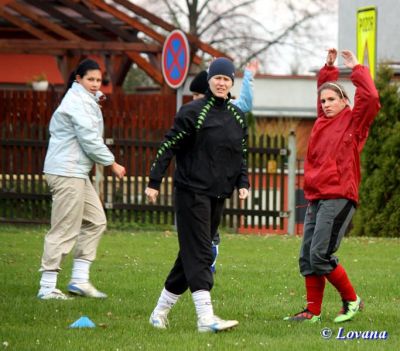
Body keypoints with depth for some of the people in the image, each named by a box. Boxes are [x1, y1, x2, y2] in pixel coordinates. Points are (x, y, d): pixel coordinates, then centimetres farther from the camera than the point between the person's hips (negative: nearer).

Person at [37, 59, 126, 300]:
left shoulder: (85, 100, 19)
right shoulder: (79, 103, -13)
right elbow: (90, 139, -16)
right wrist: (112, 164, -8)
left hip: (78, 173, 11)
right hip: (67, 172, -11)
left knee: (96, 221, 11)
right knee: (65, 230, -8)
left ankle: (80, 279, 11)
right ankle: (48, 287, -6)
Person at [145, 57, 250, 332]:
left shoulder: (238, 116, 12)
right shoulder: (193, 112, -8)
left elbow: (241, 154, 21)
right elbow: (169, 146, -8)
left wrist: (243, 183, 7)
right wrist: (155, 182, -11)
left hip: (218, 195, 7)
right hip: (192, 192, -7)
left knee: (192, 254, 10)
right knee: (198, 253, -12)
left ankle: (160, 312, 20)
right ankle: (206, 317, -20)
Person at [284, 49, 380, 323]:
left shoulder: (353, 121, 0)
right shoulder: (324, 121, 18)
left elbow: (370, 98, -15)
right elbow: (322, 89, 34)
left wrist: (356, 68, -6)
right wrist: (329, 67, 24)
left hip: (339, 197, -8)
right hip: (316, 197, 8)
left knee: (320, 255, -15)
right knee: (307, 257, 6)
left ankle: (352, 300, 1)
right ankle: (313, 311, 12)